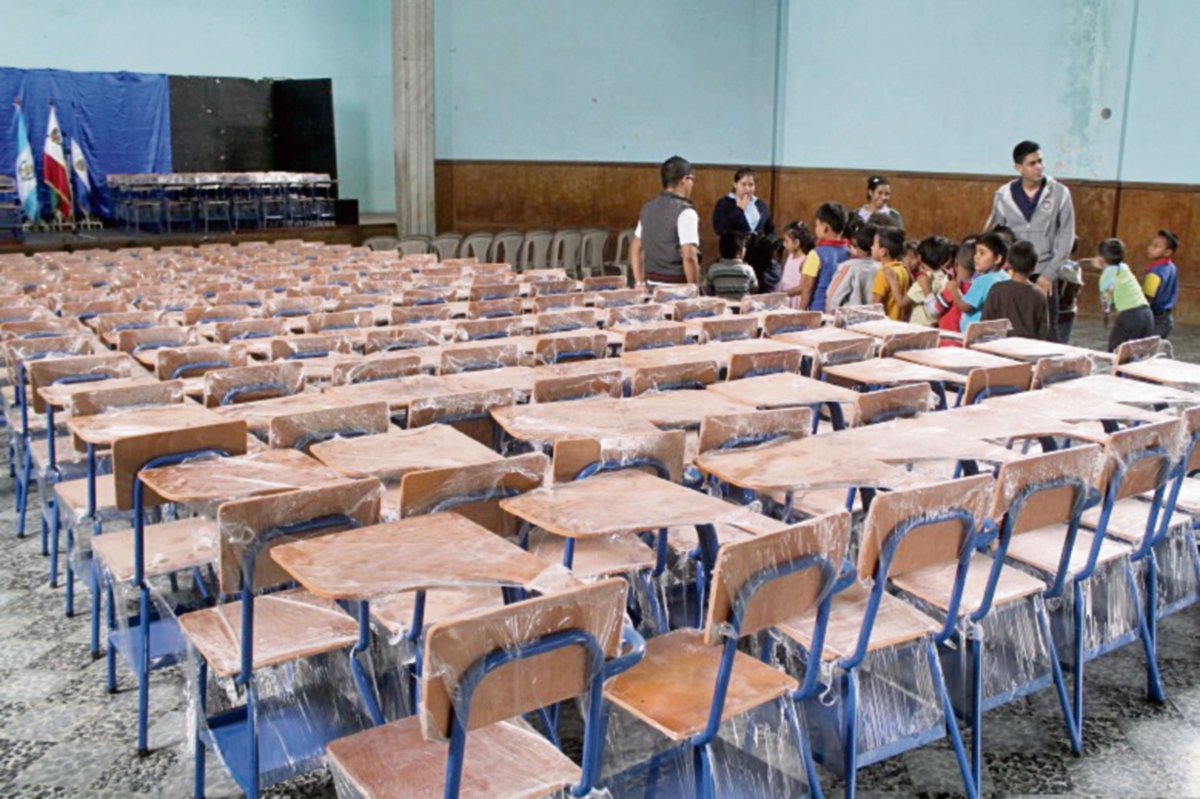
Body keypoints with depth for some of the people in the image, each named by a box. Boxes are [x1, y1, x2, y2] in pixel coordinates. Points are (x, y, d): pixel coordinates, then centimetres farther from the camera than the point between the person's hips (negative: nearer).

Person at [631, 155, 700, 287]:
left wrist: (640, 283, 21)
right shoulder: (685, 212, -13)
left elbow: (635, 249, 17)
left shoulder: (648, 208, 11)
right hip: (677, 286, -7)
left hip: (652, 283, 7)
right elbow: (689, 256, -20)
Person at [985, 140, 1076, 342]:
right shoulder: (1003, 195, 3)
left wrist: (1049, 274, -7)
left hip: (1045, 276, -1)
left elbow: (1066, 236, 0)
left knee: (1047, 332, -2)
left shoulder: (1059, 193, -1)